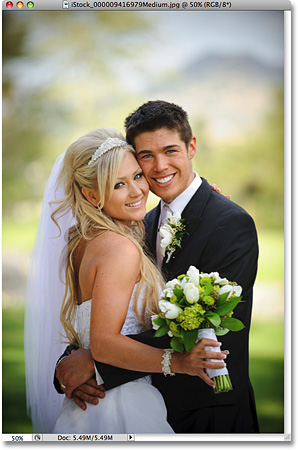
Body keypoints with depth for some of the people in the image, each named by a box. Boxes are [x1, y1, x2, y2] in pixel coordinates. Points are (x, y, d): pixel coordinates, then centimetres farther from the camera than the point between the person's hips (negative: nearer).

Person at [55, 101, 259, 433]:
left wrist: (96, 362, -25)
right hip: (156, 405, 6)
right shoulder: (148, 223, 5)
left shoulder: (233, 225, -18)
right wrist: (73, 367, -17)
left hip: (209, 413, -6)